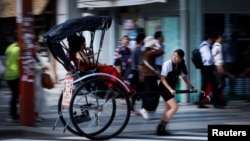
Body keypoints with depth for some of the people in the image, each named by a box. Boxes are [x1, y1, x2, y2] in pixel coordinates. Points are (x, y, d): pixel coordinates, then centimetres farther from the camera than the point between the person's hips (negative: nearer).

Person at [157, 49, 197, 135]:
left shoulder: (180, 66, 1)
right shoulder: (167, 64, -19)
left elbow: (185, 77, 14)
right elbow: (163, 79, -19)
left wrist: (192, 87, 5)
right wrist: (170, 89, -27)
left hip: (171, 89, 8)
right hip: (164, 88, -8)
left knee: (168, 109, 13)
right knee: (174, 107, -16)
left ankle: (160, 129, 20)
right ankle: (161, 128, -13)